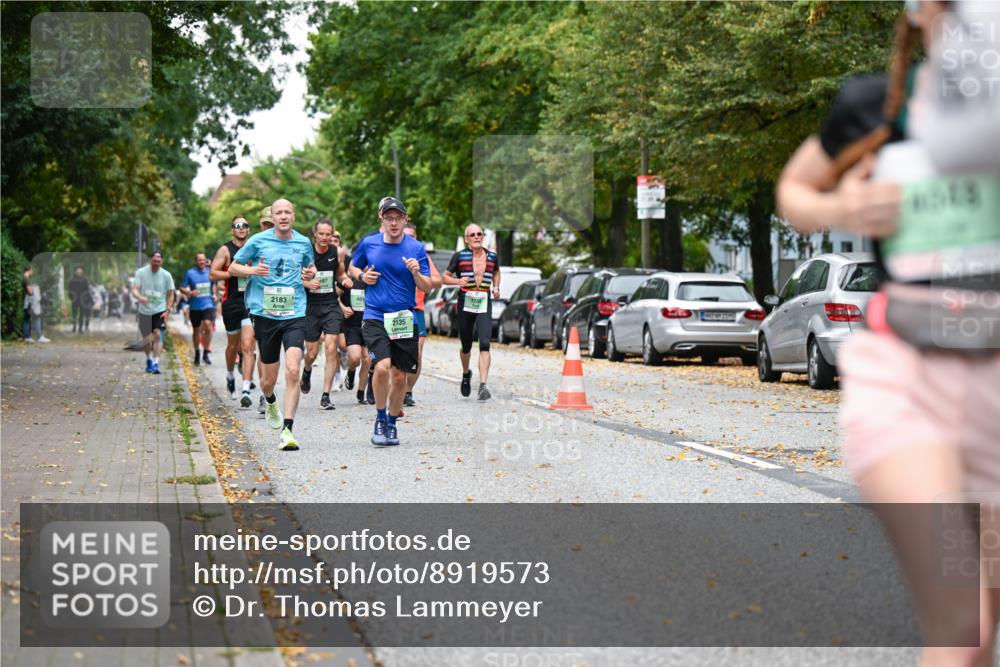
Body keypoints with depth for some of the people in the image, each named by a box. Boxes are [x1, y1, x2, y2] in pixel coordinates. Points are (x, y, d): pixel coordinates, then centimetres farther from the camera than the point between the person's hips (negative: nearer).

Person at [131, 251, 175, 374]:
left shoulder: (166, 275, -2)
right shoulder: (141, 273, -4)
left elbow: (170, 294, 6)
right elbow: (134, 290, -12)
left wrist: (168, 310, -5)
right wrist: (140, 297, -35)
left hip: (160, 310, -1)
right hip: (144, 311, 1)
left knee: (158, 334, -20)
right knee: (146, 340, 7)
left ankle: (156, 363, -20)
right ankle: (149, 359, 34)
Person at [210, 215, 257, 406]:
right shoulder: (225, 250, -1)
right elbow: (212, 274, -9)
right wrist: (235, 272, -18)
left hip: (251, 302, 1)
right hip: (231, 302, -1)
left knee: (247, 346, -12)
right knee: (233, 345, 15)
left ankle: (245, 391, -17)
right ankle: (230, 376, 44)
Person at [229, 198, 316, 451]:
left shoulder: (303, 243, 7)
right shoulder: (258, 241, 0)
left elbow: (311, 267, 26)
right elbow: (233, 267, 9)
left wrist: (310, 273, 2)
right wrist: (252, 270, -12)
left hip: (294, 315, 0)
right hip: (265, 315, 0)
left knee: (293, 370, -19)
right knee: (269, 380, 8)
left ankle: (287, 430, -17)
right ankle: (270, 402, 46)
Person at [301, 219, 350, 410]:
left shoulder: (338, 252, 1)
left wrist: (345, 279, -3)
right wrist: (307, 283, -20)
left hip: (331, 305, 1)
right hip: (311, 306, -1)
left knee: (331, 348, -12)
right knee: (312, 353, 5)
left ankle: (326, 396, -7)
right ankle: (307, 372, 44)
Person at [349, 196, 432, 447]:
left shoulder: (416, 248, 0)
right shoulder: (368, 243, 2)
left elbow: (427, 287, 0)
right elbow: (353, 267, 20)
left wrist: (416, 272, -20)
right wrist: (362, 276, -2)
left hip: (405, 319, 1)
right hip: (375, 316, -1)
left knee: (399, 376, 5)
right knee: (382, 366, -21)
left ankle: (392, 423, 27)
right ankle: (380, 418, -1)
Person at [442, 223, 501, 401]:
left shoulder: (492, 256, 8)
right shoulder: (459, 256, 0)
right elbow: (445, 277, 4)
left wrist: (496, 287, 11)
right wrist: (458, 281, -16)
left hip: (485, 305, 1)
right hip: (465, 304, -1)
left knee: (485, 344, -15)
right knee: (466, 346, 10)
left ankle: (483, 386, -20)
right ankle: (466, 374, 41)